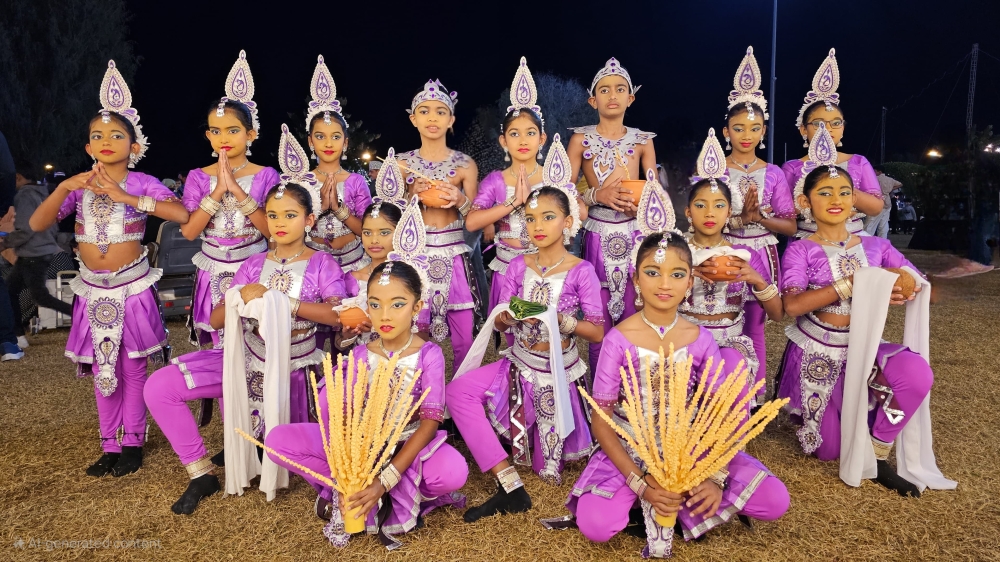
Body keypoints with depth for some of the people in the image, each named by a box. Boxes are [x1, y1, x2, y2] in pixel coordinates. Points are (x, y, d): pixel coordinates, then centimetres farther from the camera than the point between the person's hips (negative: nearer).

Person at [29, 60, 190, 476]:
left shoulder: (141, 183, -8)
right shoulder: (78, 185, 4)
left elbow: (182, 214, -26)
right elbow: (37, 224, -3)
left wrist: (125, 197, -26)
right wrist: (64, 187, -17)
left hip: (132, 285, -4)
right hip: (93, 289, 4)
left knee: (133, 366, 5)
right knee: (102, 367, 10)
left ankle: (133, 442, 19)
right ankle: (111, 445, 22)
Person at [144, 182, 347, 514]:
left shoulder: (322, 264, -4)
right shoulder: (253, 265, 6)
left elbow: (336, 314, -23)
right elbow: (216, 320, 2)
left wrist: (281, 301, -26)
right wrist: (241, 297, -20)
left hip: (292, 370, -2)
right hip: (245, 359, 3)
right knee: (159, 387, -14)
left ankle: (244, 446, 36)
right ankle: (202, 474, -1)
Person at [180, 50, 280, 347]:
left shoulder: (266, 176, -4)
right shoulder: (198, 177, 1)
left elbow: (272, 230, -13)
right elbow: (189, 231, -8)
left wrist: (237, 190, -19)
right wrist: (217, 191, -16)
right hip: (214, 273, 2)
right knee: (220, 346, 10)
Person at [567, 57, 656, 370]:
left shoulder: (642, 141, 6)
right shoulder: (581, 139, 1)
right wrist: (597, 195, -18)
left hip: (634, 236, 1)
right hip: (598, 237, -1)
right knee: (599, 322, 3)